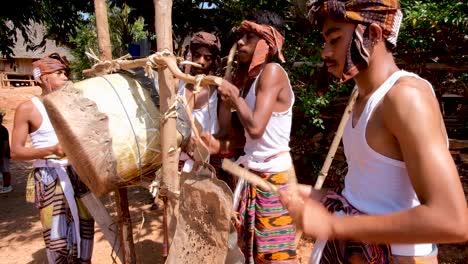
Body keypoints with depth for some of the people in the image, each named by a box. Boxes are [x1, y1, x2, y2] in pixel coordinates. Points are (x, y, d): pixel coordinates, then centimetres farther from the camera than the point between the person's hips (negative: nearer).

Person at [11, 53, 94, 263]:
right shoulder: (27, 108, -3)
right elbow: (16, 152, -8)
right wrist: (52, 150, -21)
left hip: (77, 174, 5)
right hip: (49, 178, -4)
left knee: (84, 229, 10)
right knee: (57, 236, 0)